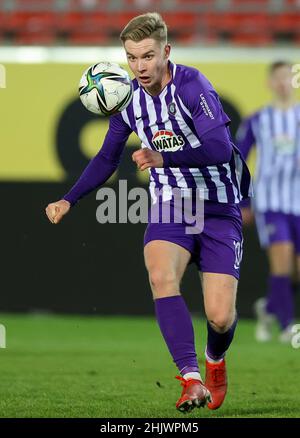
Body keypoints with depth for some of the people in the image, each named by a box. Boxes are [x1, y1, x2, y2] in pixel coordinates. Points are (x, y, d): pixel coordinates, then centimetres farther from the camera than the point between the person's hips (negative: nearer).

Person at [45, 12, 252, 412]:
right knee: (161, 275, -30)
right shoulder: (129, 98, 2)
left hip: (219, 210, -4)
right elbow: (107, 159, 16)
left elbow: (220, 148, -29)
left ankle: (215, 361, 26)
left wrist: (163, 158, -40)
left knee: (220, 316, -11)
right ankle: (191, 379, -34)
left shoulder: (191, 85, -17)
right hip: (169, 209, 4)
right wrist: (69, 200, 5)